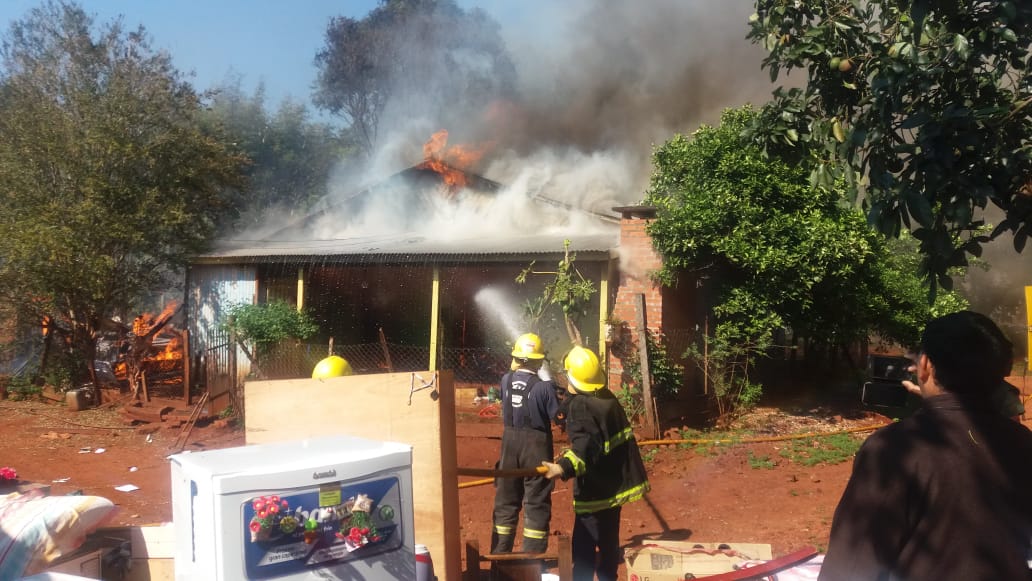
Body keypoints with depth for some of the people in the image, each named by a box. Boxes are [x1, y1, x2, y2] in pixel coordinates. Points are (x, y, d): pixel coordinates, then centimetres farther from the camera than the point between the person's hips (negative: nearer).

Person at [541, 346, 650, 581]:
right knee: (608, 540, 21)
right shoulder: (608, 398, 7)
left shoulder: (579, 405, -19)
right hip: (614, 483, 9)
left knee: (584, 546, -4)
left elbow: (584, 445, -33)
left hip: (594, 489, -9)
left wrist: (564, 467, -50)